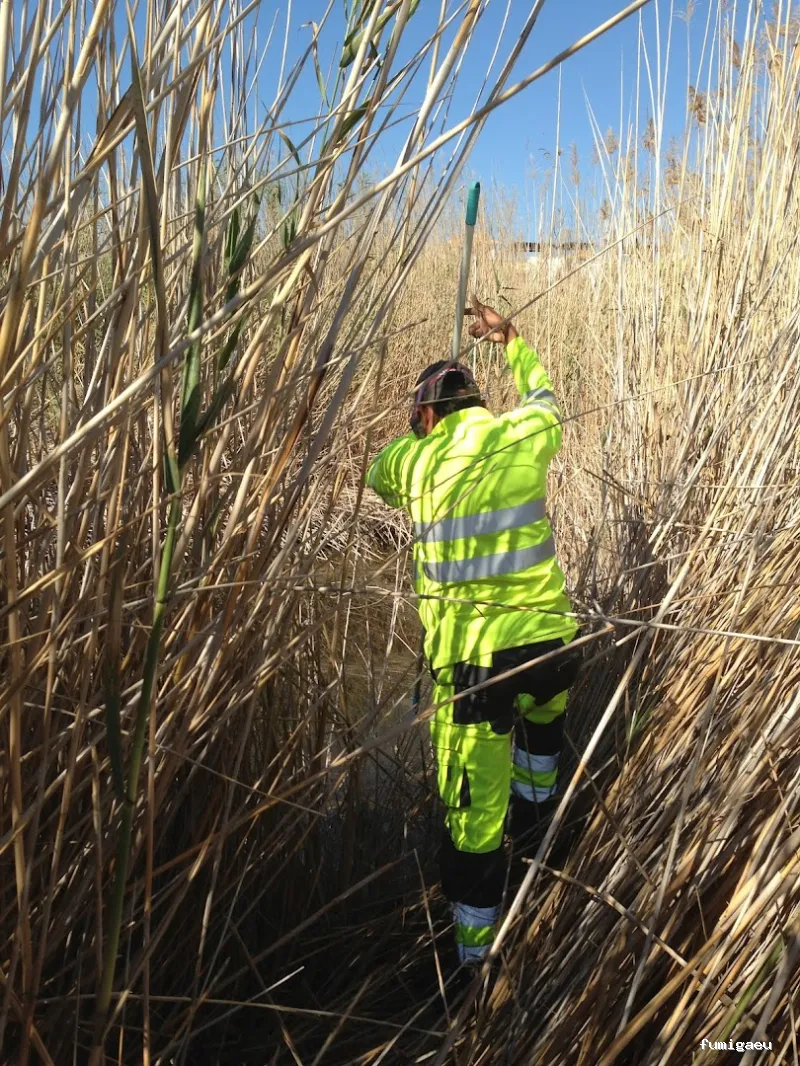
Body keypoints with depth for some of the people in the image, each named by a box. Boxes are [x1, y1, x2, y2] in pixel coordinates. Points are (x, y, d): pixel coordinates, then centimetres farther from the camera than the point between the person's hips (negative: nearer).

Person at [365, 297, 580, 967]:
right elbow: (541, 389, 27)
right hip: (551, 637, 2)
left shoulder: (413, 458, 1)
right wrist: (508, 337, 40)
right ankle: (533, 816, 58)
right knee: (543, 716, 37)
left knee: (475, 807, 9)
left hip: (471, 655, -2)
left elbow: (377, 478, 25)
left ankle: (474, 946, 23)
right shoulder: (528, 432, 2)